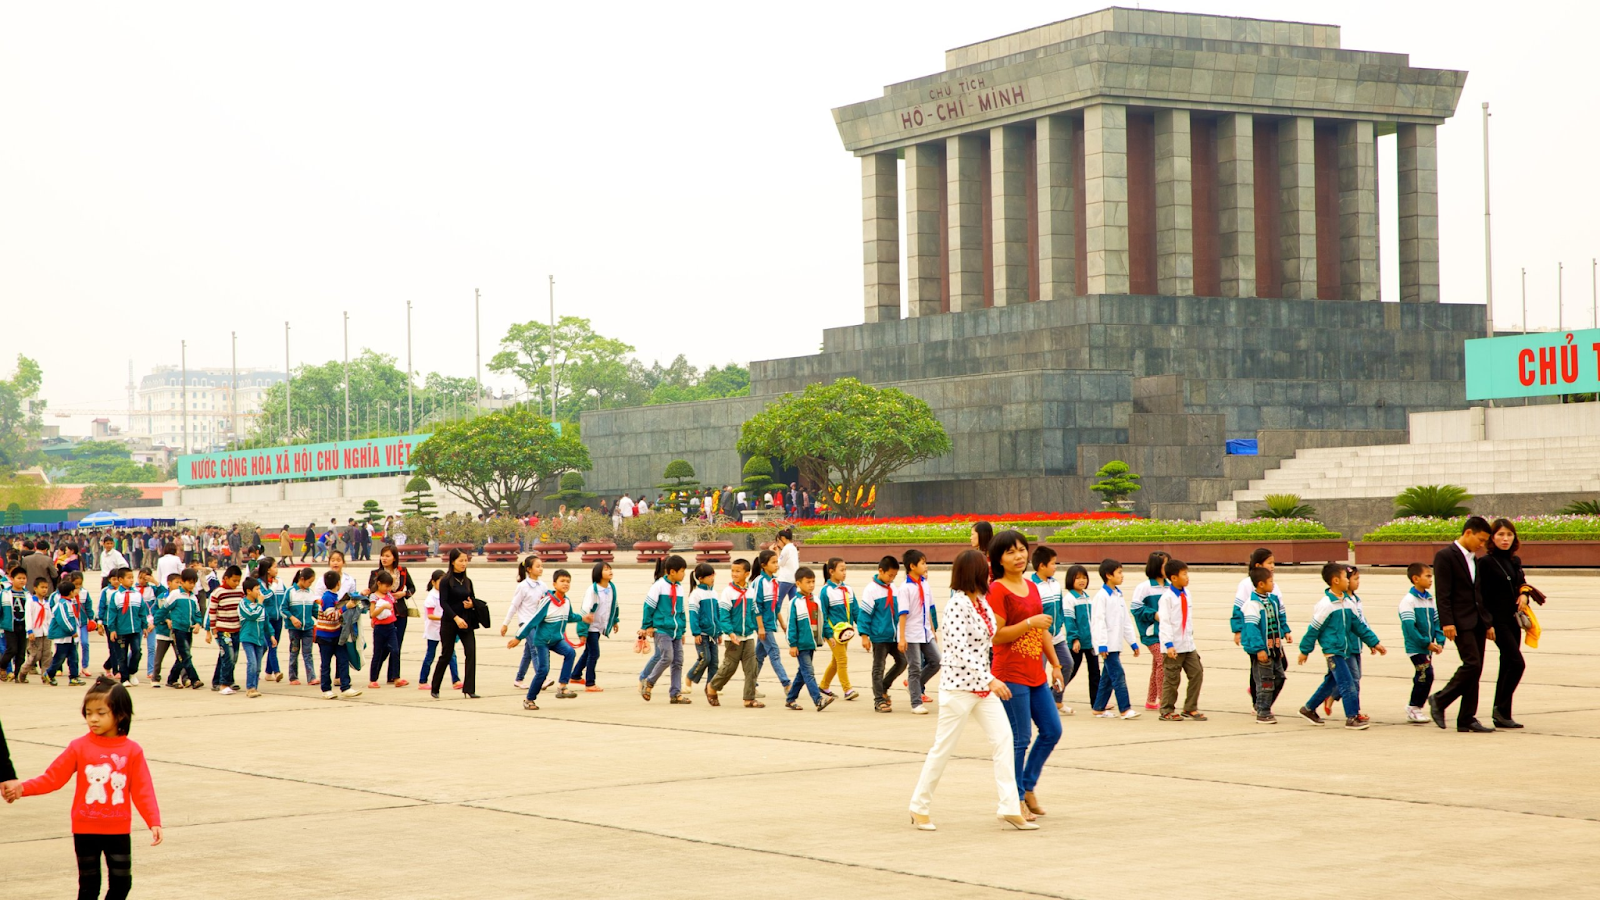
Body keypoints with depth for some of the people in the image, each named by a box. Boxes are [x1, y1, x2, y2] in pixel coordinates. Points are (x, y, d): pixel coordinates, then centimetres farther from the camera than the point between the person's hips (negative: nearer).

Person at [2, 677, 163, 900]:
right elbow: (52, 777, -4)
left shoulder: (132, 751, -5)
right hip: (85, 831, 0)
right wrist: (22, 788, -18)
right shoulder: (79, 748, -3)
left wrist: (154, 822, -15)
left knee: (121, 882, 5)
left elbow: (142, 790, -6)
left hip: (118, 831, 0)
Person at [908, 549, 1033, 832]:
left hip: (982, 685, 8)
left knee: (1003, 738, -2)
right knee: (943, 748, 2)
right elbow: (960, 652, -23)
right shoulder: (957, 604, -17)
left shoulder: (982, 602, 8)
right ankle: (920, 806, 16)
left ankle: (1010, 807, -2)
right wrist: (990, 680, -24)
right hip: (959, 685, -8)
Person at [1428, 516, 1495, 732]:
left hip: (1478, 622, 8)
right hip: (1461, 622, -8)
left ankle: (1467, 719, 7)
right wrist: (1447, 622, -20)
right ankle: (1440, 701, -1)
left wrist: (1489, 622, 18)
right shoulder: (1445, 556, -7)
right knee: (1472, 663, -16)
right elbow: (1442, 593, -13)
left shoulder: (1474, 560, 18)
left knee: (1475, 669, 5)